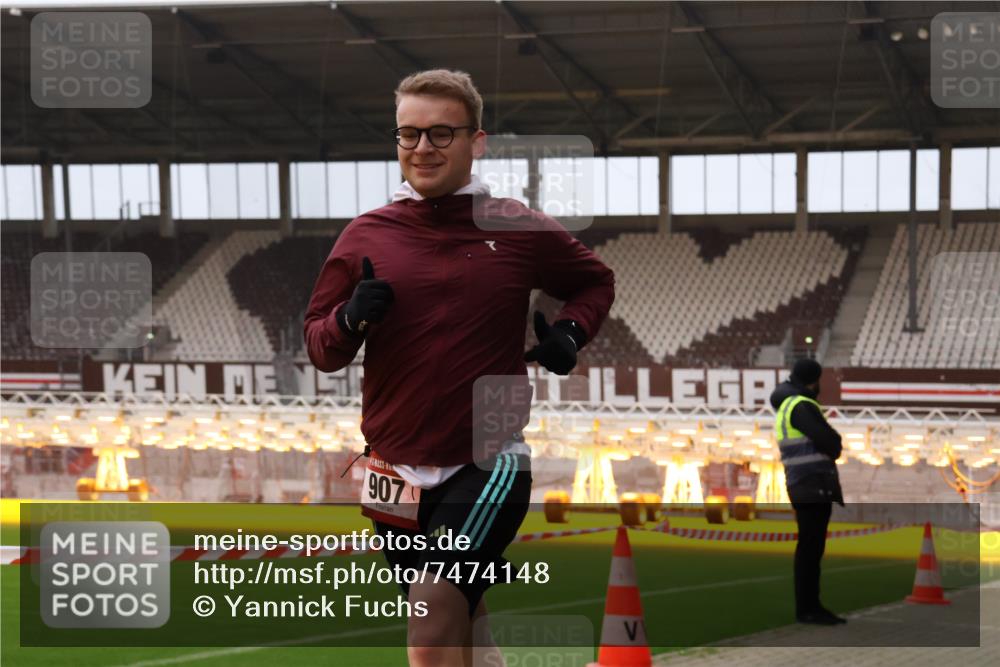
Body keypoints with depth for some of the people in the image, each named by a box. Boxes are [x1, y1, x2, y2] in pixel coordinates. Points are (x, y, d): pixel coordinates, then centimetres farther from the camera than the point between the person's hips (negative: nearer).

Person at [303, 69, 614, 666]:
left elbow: (596, 282, 18)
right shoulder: (366, 236, 4)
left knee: (436, 609, -24)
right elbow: (318, 346, 8)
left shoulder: (519, 230, 0)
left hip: (490, 465, -4)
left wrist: (571, 332, -2)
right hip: (395, 472, 4)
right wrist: (349, 320, -14)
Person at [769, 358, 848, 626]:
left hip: (811, 488, 10)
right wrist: (837, 447, 5)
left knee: (812, 548, 9)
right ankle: (806, 609, -7)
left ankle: (812, 606, 11)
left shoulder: (786, 407, 19)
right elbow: (829, 441, -16)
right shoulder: (802, 406, -12)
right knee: (809, 547, -8)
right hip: (813, 486, -10)